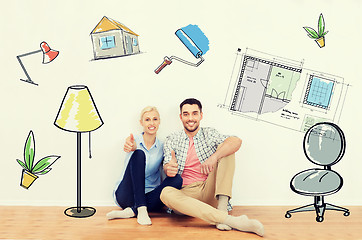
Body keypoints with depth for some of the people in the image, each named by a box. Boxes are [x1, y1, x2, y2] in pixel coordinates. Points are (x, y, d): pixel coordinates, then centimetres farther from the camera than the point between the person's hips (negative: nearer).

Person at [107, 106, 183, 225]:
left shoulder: (162, 146, 7)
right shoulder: (134, 141, -1)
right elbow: (134, 147, -24)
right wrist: (132, 147, -51)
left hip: (149, 196, 3)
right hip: (127, 195, -3)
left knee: (177, 179, -24)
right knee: (139, 154, -24)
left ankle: (131, 211, -26)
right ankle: (141, 210, -31)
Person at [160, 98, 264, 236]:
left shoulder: (210, 134, 10)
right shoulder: (171, 141, 12)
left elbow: (236, 141, -11)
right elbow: (167, 166, -3)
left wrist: (214, 156, -28)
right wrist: (169, 169, -29)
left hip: (209, 192, 1)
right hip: (185, 193, 0)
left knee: (225, 149, -12)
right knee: (166, 193, -35)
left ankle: (222, 209, -27)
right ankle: (228, 220, -42)